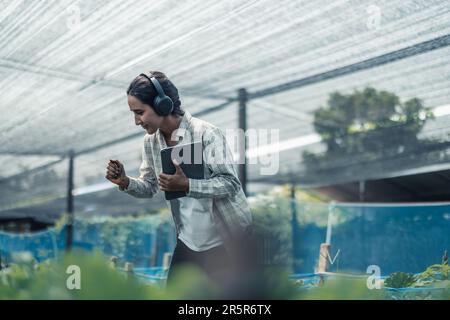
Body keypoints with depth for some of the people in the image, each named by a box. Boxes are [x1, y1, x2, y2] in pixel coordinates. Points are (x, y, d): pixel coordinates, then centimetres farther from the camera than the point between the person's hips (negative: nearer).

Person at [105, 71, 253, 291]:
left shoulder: (206, 133, -22)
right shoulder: (151, 141, -1)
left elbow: (231, 184, -24)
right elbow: (150, 187, 8)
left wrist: (186, 185, -36)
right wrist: (126, 183, -13)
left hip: (228, 239, -6)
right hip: (188, 240, 6)